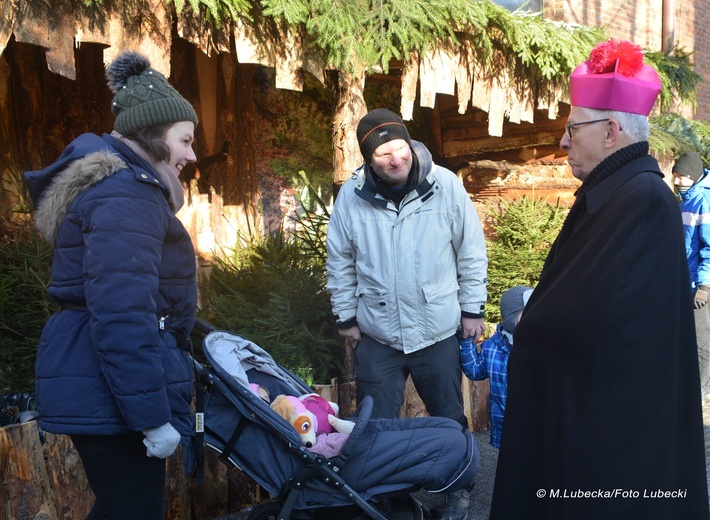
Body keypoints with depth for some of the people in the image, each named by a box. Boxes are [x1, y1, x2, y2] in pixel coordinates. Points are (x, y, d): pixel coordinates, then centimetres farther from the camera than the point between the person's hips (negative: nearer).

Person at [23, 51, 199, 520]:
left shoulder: (107, 182, 16)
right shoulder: (127, 194, -17)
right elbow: (122, 314, -25)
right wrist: (153, 417, -23)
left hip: (92, 385, 10)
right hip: (113, 390, -10)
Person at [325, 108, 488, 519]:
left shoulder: (446, 185, -13)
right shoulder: (352, 196, -11)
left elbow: (471, 251, -4)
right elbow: (340, 262, 1)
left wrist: (473, 308, -1)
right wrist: (347, 316, 5)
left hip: (439, 329, 0)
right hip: (376, 334, 1)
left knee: (449, 419, 18)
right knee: (377, 424, 13)